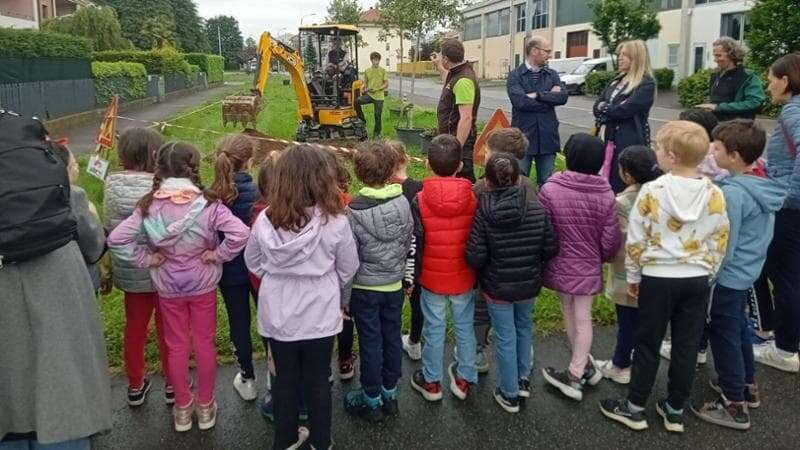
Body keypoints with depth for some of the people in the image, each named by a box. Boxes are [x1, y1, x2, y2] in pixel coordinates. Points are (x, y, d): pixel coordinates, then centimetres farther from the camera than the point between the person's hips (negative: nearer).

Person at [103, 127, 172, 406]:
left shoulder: (112, 183, -7)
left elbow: (108, 227, 0)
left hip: (129, 271, 4)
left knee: (134, 326, 19)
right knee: (166, 328, 13)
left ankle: (135, 385, 34)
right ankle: (172, 384, 28)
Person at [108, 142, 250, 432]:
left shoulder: (149, 206, -14)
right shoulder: (208, 204, -20)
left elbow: (116, 239, -17)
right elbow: (240, 234, -29)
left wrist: (146, 259, -7)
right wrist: (217, 255, -15)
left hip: (168, 288, 1)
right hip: (203, 285, -1)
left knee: (177, 347, 16)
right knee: (204, 344, 14)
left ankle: (182, 409, 30)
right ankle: (205, 407, 28)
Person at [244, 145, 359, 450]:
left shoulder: (266, 219, -11)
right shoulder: (335, 220, -18)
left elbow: (252, 262, 5)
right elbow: (348, 268, -4)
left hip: (278, 314, 2)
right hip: (319, 314, -2)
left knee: (285, 378, 19)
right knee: (317, 380, 15)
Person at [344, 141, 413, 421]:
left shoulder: (354, 211, -19)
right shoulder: (403, 203, -8)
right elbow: (409, 243, 3)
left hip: (365, 287, -4)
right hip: (394, 284, 4)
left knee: (370, 342, 8)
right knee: (392, 337, 15)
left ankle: (371, 401, 22)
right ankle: (390, 394, 30)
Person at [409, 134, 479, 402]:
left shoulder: (420, 201, -15)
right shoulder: (473, 198, -7)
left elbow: (413, 244, -12)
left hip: (432, 278, -2)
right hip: (464, 278, 2)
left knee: (434, 328, 11)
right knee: (465, 326, 16)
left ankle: (431, 382, 26)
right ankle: (464, 379, 29)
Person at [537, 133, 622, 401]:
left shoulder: (550, 191, -18)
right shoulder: (606, 195, -11)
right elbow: (611, 239, -7)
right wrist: (602, 258, 14)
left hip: (560, 266, -1)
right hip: (589, 268, 1)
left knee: (569, 314, 19)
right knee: (583, 319, 14)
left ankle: (583, 367, 33)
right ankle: (577, 372, 22)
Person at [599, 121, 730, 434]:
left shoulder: (652, 191, -14)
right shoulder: (715, 194, -3)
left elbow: (635, 240, -9)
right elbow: (720, 242, 4)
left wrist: (633, 276, 3)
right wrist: (708, 274, 17)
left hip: (659, 278, -3)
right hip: (698, 279, 3)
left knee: (648, 344, 9)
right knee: (687, 346, 13)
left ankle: (634, 409, 20)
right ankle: (675, 411, 25)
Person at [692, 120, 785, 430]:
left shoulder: (731, 193, -26)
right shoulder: (762, 187, 2)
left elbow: (722, 249, -23)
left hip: (727, 277, -9)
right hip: (747, 271, 9)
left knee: (724, 337, 4)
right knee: (739, 328, 24)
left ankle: (734, 406, 15)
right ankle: (747, 385, 40)